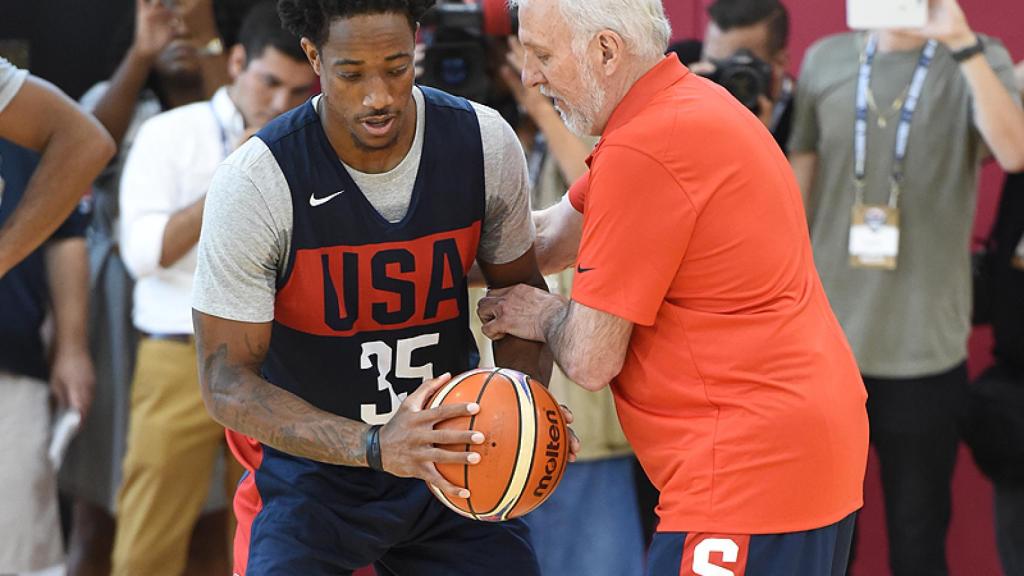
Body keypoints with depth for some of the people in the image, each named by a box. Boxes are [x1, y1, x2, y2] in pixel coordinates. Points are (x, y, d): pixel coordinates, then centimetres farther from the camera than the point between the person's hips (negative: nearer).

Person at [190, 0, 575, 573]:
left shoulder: (486, 143, -11)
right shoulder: (256, 182, -21)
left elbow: (519, 288, 7)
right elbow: (228, 381, -20)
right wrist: (374, 446, -33)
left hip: (448, 458, 3)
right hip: (311, 466, -3)